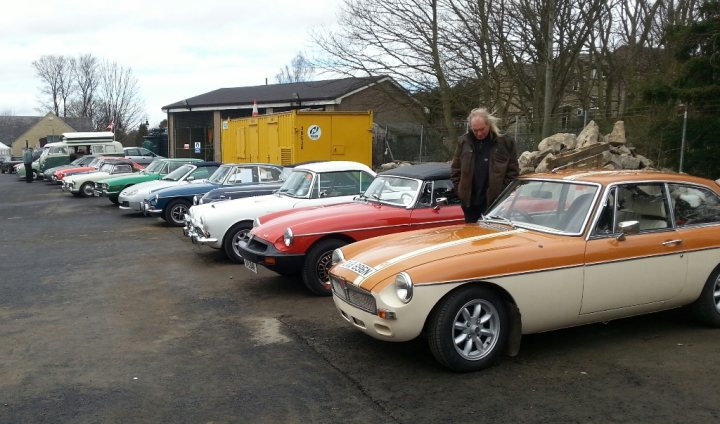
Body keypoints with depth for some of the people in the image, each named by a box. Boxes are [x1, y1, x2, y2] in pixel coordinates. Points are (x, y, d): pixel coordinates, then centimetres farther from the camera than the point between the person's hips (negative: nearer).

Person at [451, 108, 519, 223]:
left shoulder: (505, 142, -3)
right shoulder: (463, 141, 4)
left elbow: (513, 171, -2)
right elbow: (455, 170, 9)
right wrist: (460, 192, 1)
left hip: (494, 201, -2)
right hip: (470, 201, 3)